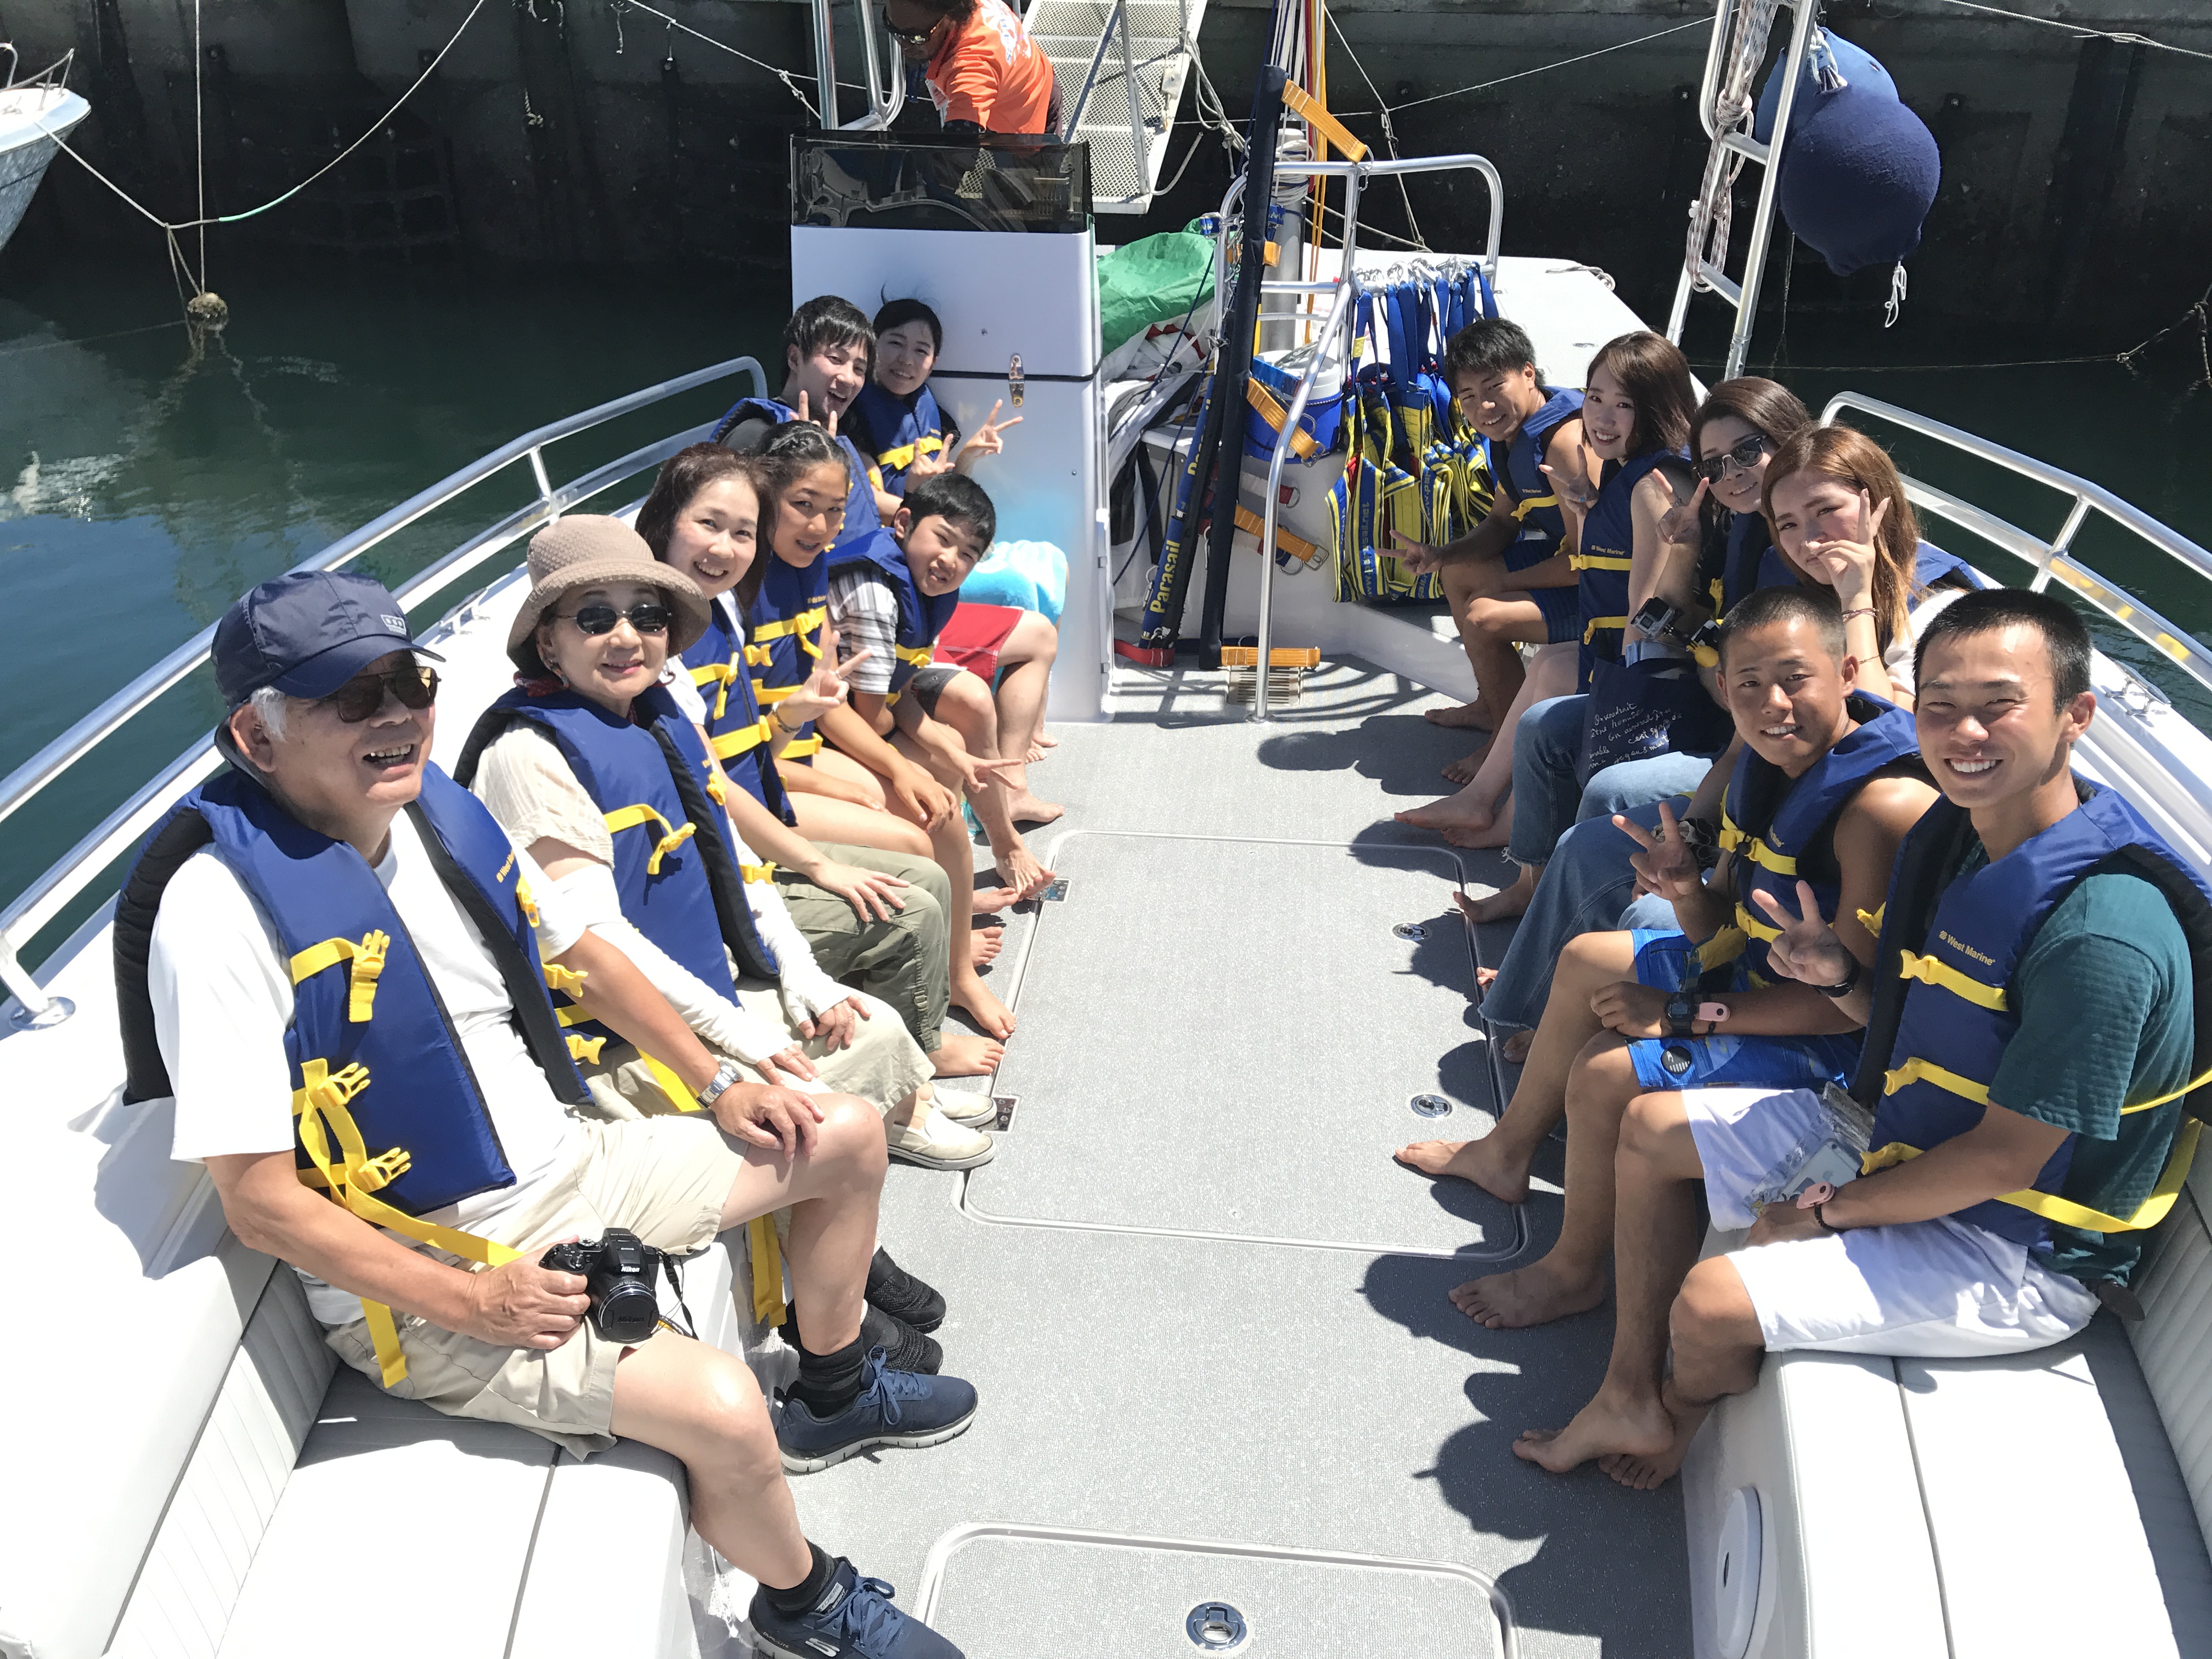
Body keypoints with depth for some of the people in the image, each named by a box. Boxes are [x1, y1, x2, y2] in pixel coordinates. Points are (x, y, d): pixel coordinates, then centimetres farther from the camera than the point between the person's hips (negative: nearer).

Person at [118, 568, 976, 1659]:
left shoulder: (436, 808, -1)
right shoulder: (219, 908, -23)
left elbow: (581, 953, 13)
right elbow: (259, 1199, -22)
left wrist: (719, 1086, 8)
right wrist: (474, 1303, -22)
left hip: (566, 1169, 8)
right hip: (418, 1278, -8)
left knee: (846, 1137, 11)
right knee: (720, 1408, -28)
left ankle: (834, 1396, 35)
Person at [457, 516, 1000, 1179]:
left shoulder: (664, 719, 7)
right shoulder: (530, 752, -19)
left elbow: (735, 855, 12)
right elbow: (593, 932, -22)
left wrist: (800, 973, 1)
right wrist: (732, 1029, -21)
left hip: (720, 985, 8)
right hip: (619, 1042, -8)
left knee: (876, 1027, 3)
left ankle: (907, 1106, 33)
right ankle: (900, 1113, 16)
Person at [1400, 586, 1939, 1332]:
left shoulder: (1886, 807, -31)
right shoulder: (1773, 760, -2)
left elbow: (1854, 999, -31)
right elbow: (1725, 924, 5)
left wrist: (1685, 1013, -25)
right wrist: (1688, 890, -19)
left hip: (1833, 1045, -10)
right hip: (1753, 966, 10)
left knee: (1606, 1074, -20)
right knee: (1587, 960, 18)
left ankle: (1573, 1270, 7)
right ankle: (1508, 1153, 38)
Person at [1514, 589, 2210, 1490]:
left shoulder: (2102, 931, -31)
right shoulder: (1951, 834, -2)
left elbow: (2006, 1157, -27)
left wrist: (1831, 1212, -16)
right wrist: (1842, 973, -12)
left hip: (2015, 1250, -9)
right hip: (1900, 1138, 9)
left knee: (1712, 1304, -22)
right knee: (1650, 1128, 11)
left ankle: (1679, 1418, 18)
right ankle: (1630, 1398, 19)